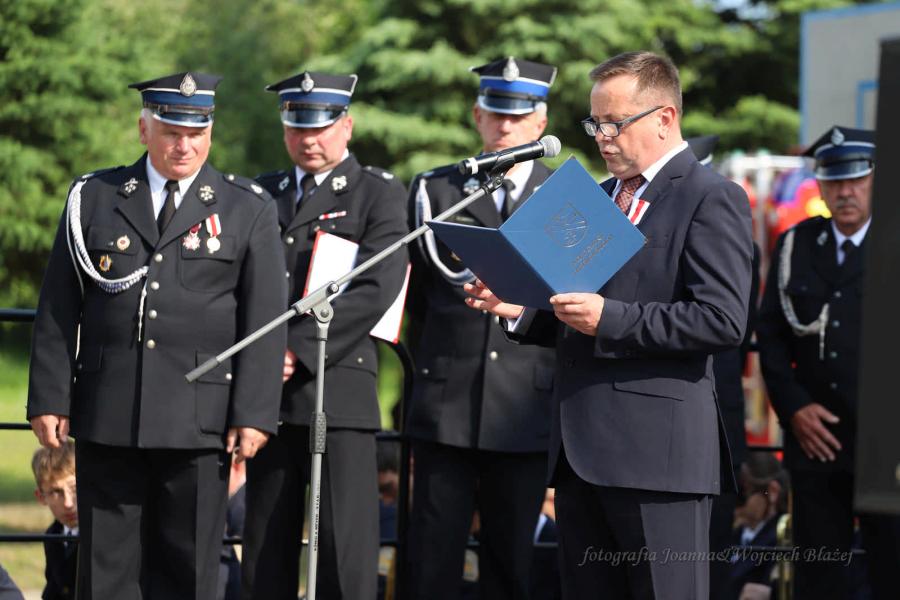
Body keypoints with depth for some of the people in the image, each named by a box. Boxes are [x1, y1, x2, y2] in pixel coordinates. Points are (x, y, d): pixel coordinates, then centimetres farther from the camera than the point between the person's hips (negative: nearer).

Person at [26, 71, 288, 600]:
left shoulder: (249, 210, 6)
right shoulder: (94, 198, 9)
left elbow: (265, 319, 1)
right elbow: (59, 309, 8)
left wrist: (254, 414, -7)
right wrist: (50, 398, 1)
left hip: (200, 415, -1)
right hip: (106, 414, 1)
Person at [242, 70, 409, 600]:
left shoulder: (379, 193, 2)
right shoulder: (262, 194, 18)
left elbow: (376, 289, -10)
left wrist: (299, 349, -14)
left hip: (341, 391, -5)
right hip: (271, 394, 5)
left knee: (345, 554, -7)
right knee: (266, 552, 6)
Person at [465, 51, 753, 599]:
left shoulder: (711, 199, -5)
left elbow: (723, 320, -16)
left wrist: (609, 318, -20)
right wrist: (520, 309, 6)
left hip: (658, 450, -8)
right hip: (582, 451, 8)